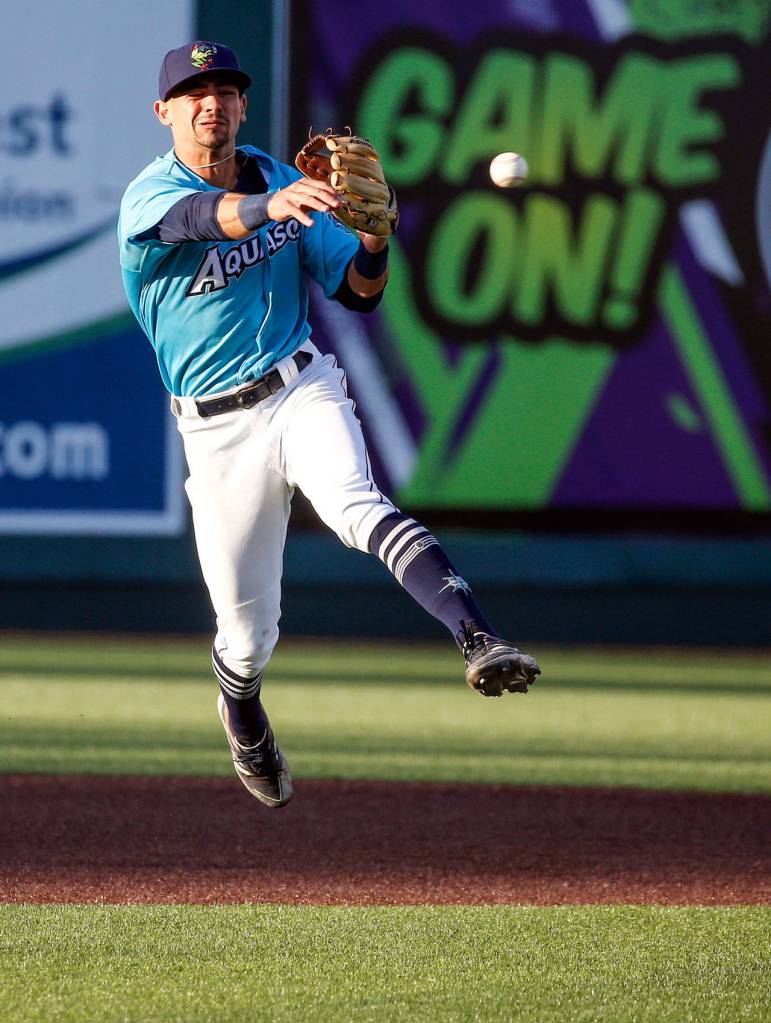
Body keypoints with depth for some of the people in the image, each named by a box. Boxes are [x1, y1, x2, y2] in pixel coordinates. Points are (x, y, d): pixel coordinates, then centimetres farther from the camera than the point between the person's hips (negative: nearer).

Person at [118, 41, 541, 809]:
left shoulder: (283, 183, 7)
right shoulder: (148, 198, -7)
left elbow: (358, 293, 7)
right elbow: (211, 215, -32)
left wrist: (375, 235, -15)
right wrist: (271, 206, -53)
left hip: (300, 390, 1)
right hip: (217, 428, -1)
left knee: (356, 506, -32)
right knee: (248, 634, 5)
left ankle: (478, 639, -50)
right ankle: (242, 716, 41)